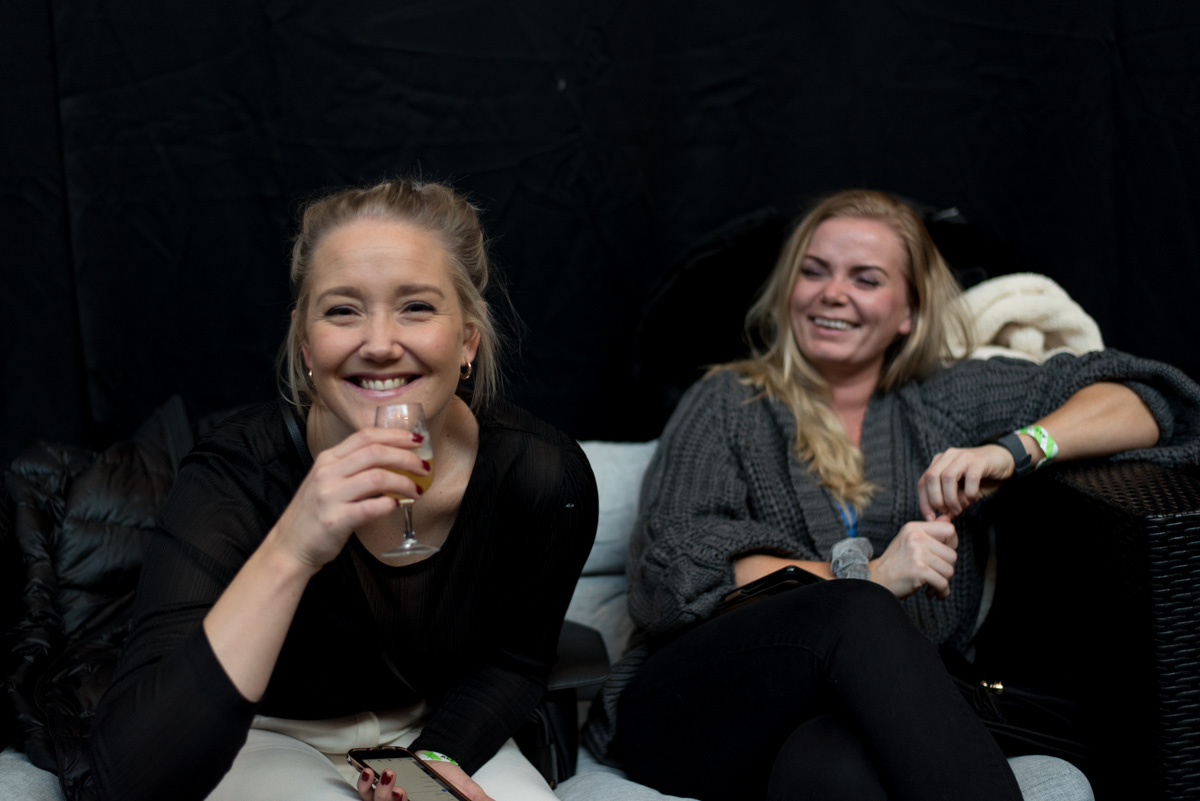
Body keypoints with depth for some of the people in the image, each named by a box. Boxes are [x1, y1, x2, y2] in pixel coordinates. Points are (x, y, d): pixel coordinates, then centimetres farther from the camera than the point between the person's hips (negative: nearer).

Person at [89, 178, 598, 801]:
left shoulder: (545, 477, -19)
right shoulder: (233, 476, -27)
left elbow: (512, 661, 1)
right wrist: (289, 553, -45)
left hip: (436, 733, 3)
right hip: (270, 742, -3)